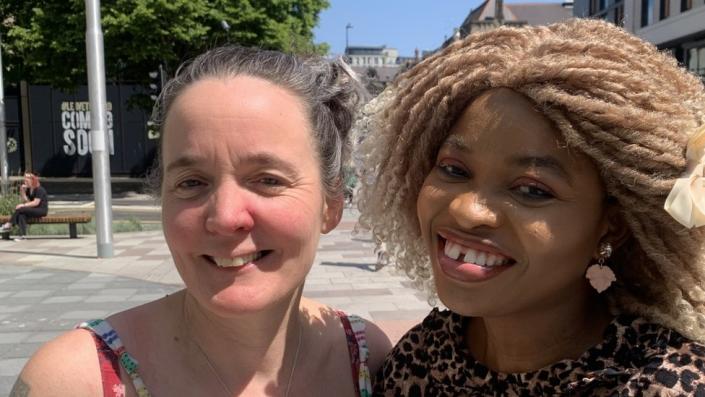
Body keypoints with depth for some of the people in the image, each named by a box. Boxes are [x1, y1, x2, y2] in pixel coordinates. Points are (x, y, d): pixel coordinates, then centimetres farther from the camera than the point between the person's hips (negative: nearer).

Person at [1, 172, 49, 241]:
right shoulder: (28, 189, 12)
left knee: (20, 209, -24)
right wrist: (22, 191, -5)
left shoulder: (39, 189, -11)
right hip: (33, 209, 7)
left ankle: (9, 225, -14)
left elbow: (36, 203, -19)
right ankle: (22, 235, -35)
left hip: (42, 210, -7)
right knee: (21, 215, -25)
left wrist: (23, 205, -22)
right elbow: (26, 201, 4)